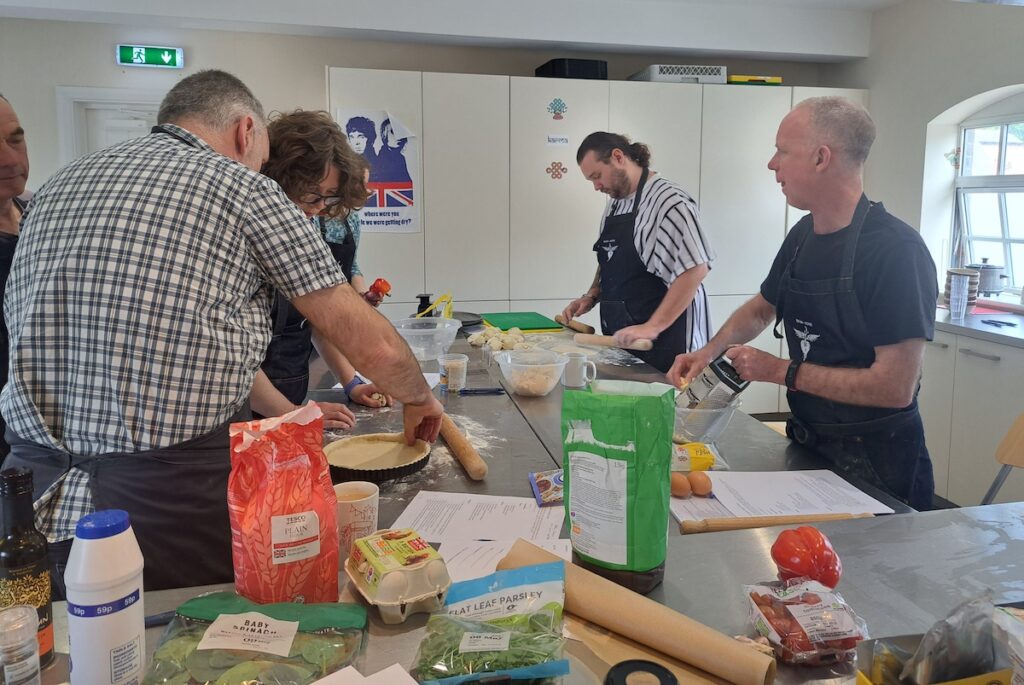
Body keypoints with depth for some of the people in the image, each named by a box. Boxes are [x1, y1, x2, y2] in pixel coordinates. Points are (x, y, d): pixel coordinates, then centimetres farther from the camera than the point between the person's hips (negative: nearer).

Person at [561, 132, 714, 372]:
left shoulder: (668, 201, -15)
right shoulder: (615, 201, 12)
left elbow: (696, 269, -22)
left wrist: (653, 327, -24)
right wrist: (591, 296, 6)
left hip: (663, 335, -7)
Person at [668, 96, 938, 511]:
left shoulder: (896, 249, -23)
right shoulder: (803, 235, 1)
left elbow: (895, 386, -26)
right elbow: (762, 308, 18)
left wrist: (782, 372, -20)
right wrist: (710, 350, 1)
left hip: (874, 462, -7)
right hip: (808, 443, 7)